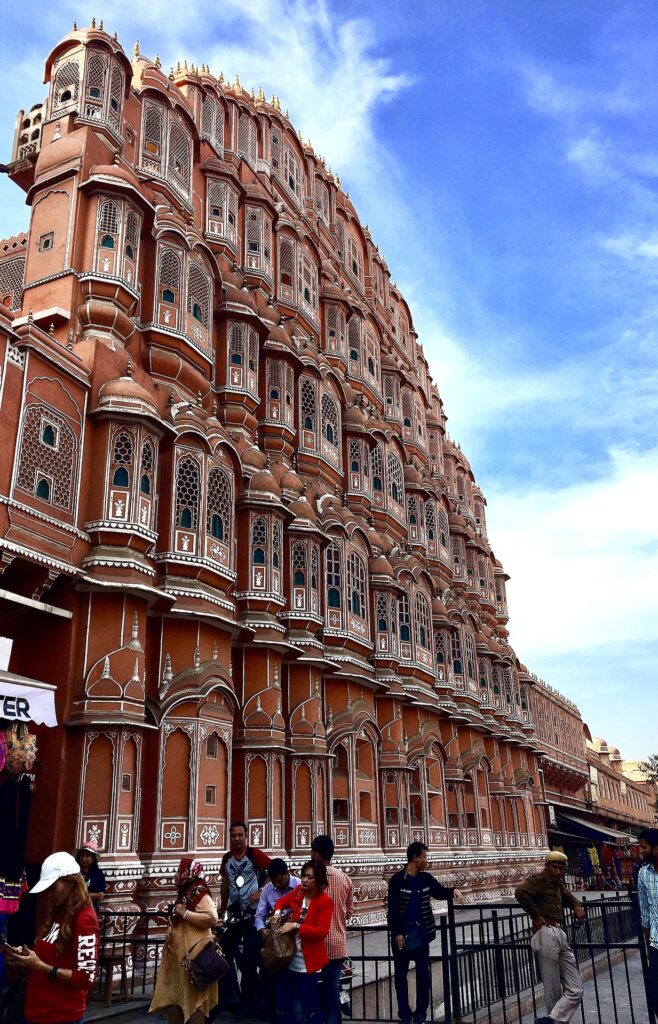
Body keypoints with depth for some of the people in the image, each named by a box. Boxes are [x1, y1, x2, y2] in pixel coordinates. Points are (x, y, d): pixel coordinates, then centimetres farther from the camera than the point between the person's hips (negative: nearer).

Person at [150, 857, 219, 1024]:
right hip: (177, 953, 10)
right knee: (173, 995, 13)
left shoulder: (200, 894, -13)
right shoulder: (185, 894, 15)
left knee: (193, 996, -6)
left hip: (192, 954, -10)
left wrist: (184, 913, -22)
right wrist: (170, 934, 16)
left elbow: (212, 918, -28)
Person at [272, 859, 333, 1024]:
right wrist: (277, 912, -2)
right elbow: (282, 901, 20)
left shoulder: (325, 901, -14)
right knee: (282, 1008, 15)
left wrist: (295, 926, -24)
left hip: (307, 962, -5)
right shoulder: (299, 891, 1)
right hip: (288, 958, 5)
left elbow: (322, 931, -22)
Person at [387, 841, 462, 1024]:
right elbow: (392, 909, -11)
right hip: (402, 932, -4)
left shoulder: (426, 878, 2)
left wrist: (453, 891, -5)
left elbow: (439, 892, 15)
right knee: (401, 974, 7)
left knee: (423, 973, 8)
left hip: (421, 930, 4)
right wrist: (397, 933, -16)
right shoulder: (397, 880, -12)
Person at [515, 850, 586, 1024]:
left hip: (560, 934, 9)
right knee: (554, 992, -4)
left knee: (575, 990, 5)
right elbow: (520, 892, -24)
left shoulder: (559, 883, 22)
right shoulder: (539, 879, -5)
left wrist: (577, 906, 21)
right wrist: (536, 915, -14)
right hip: (547, 933, -9)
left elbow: (568, 896, 43)